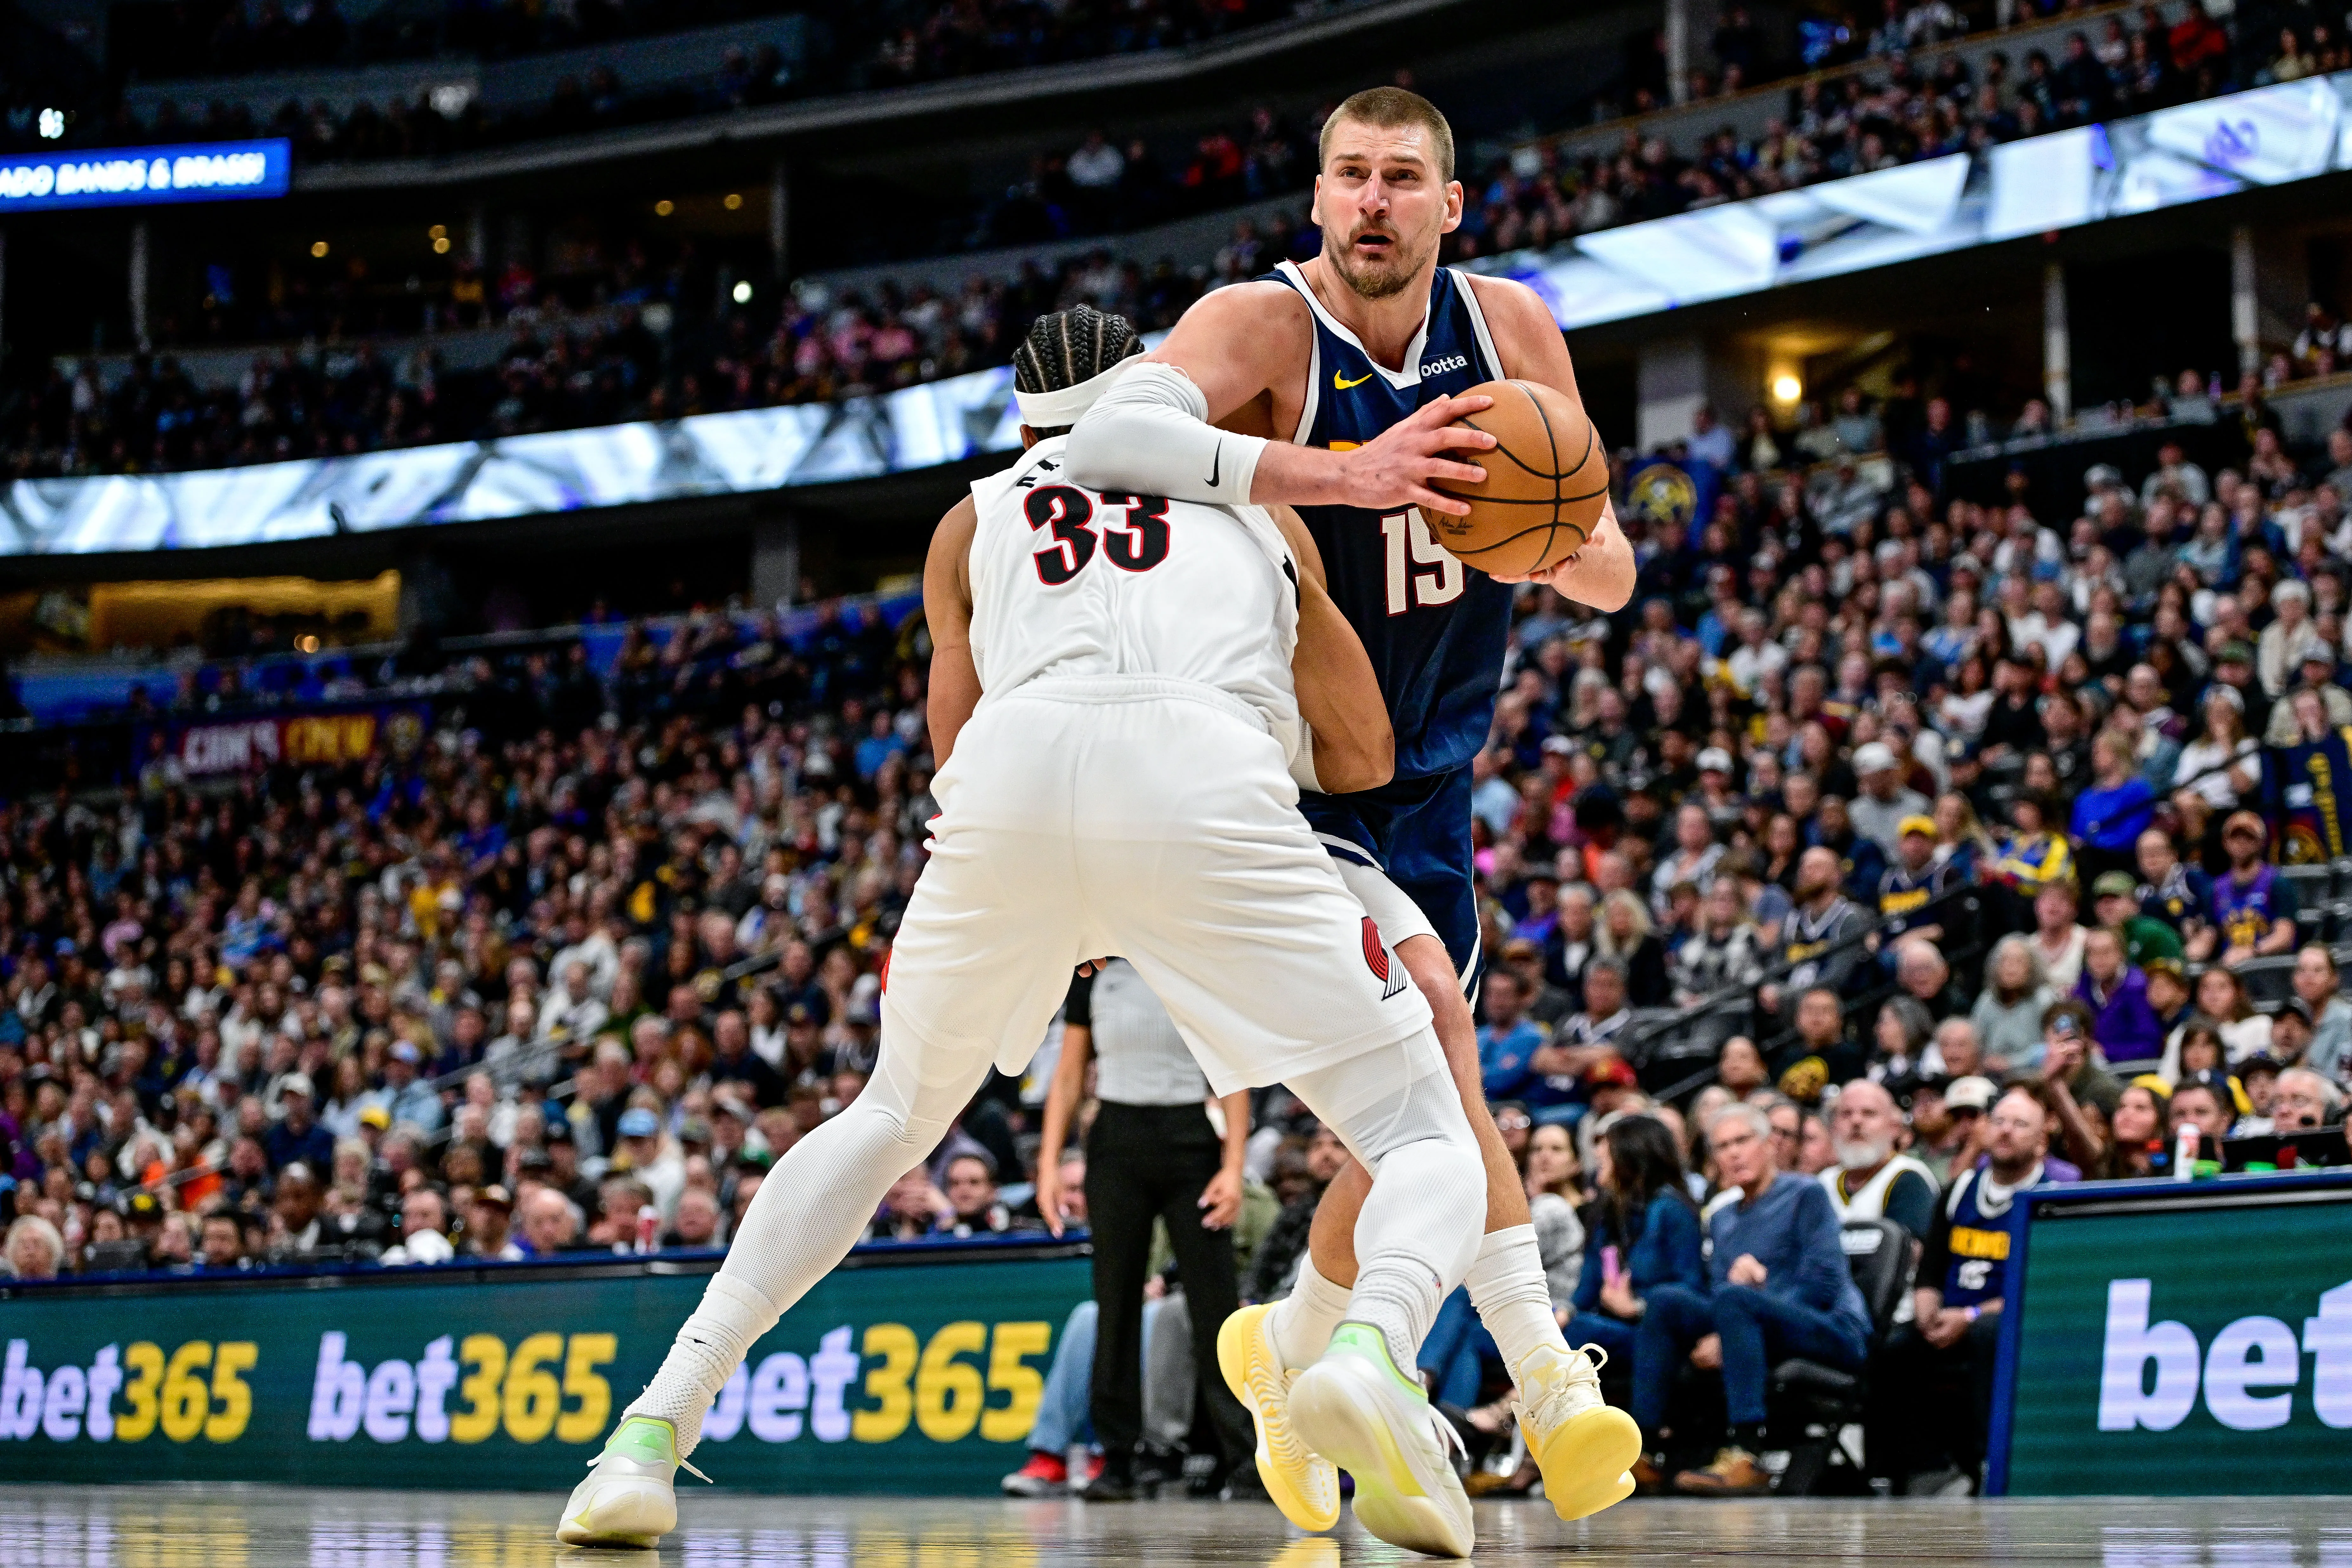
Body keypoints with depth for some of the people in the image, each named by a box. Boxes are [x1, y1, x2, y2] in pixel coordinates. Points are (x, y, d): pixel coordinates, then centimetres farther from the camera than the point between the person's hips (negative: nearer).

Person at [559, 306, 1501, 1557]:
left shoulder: (975, 519, 33)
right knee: (1426, 1138, 7)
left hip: (1013, 767, 2)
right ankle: (1370, 1351, -28)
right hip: (1203, 783, -2)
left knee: (890, 1117, 26)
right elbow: (1365, 756, 34)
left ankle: (659, 1421, 13)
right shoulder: (1250, 499, 33)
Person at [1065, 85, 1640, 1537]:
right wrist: (1340, 474, -45)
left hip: (1425, 786, 6)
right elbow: (1105, 438, -40)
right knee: (1423, 996, -28)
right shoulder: (1263, 328, -20)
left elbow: (1614, 573, 2)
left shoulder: (1512, 330, -4)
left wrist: (1558, 547, -23)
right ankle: (1546, 1374, -25)